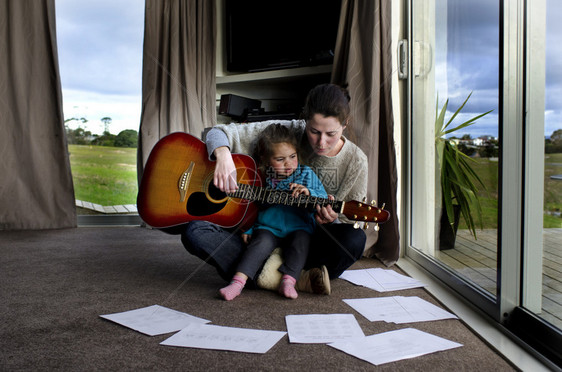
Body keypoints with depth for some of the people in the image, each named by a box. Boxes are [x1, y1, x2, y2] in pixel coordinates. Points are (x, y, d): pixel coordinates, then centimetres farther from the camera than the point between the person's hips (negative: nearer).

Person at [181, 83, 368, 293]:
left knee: (355, 239, -33)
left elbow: (352, 222, 1)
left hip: (307, 248, -1)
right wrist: (223, 155, -28)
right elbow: (220, 133, -4)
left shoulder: (355, 161, -6)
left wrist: (332, 221, -23)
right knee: (193, 231, -24)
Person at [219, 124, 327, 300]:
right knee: (262, 242, -29)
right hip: (267, 227, 0)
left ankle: (288, 281, -32)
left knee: (301, 240, -30)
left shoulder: (306, 174, 7)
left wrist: (309, 193, -19)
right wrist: (247, 229, 5)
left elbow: (324, 200, 2)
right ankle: (238, 281, -33)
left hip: (297, 227, 1)